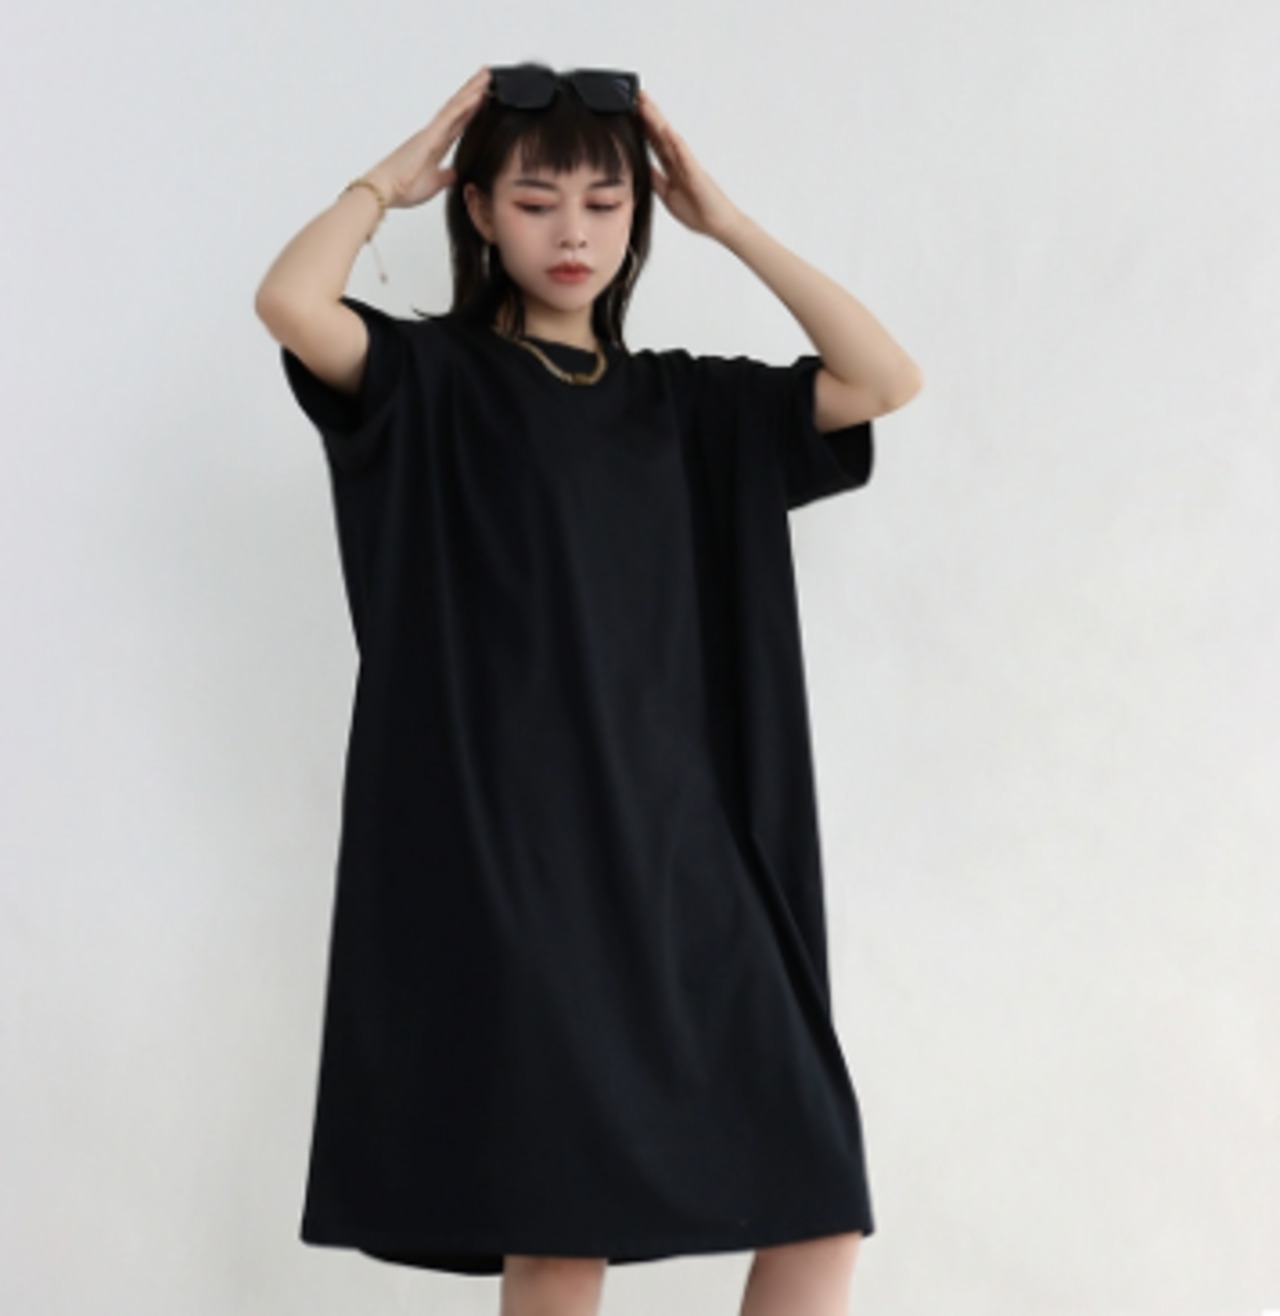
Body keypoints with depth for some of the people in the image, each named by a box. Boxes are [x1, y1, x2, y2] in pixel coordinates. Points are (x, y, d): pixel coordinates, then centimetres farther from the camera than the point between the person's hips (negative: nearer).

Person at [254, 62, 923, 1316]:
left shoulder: (684, 403, 15)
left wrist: (726, 221, 8)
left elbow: (885, 380, 6)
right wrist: (390, 180, 2)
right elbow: (288, 300, -15)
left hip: (678, 841, 4)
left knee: (819, 1208, -3)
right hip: (510, 848, -4)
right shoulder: (434, 380, 4)